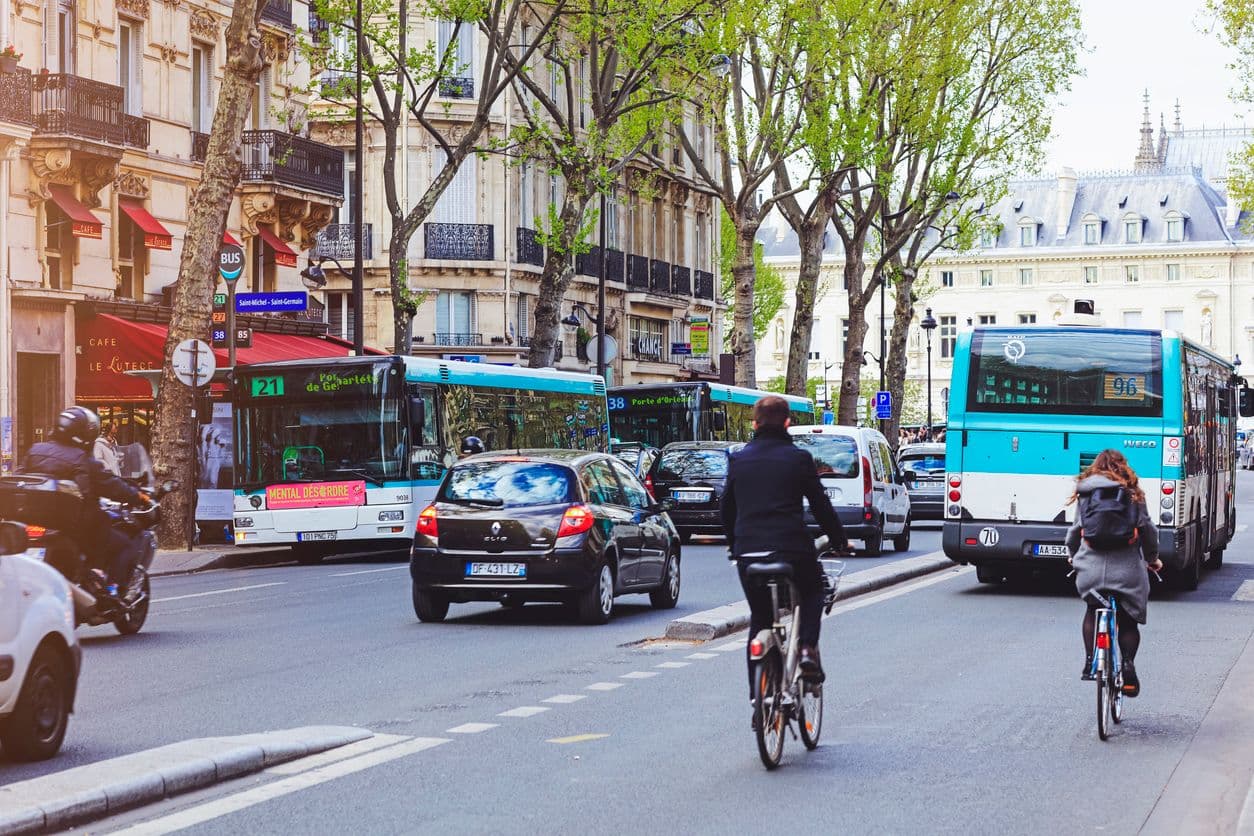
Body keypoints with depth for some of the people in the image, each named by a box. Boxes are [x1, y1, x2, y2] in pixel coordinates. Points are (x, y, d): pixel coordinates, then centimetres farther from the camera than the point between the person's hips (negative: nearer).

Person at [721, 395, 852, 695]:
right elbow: (820, 505, 4)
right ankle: (807, 649, 2)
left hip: (748, 552, 3)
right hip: (792, 549, -3)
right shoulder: (798, 458, 0)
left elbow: (727, 507, 17)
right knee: (812, 591, 26)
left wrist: (733, 543, 32)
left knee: (759, 619, 15)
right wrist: (839, 541, 18)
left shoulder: (739, 459, 10)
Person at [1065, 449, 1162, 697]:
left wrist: (1074, 554, 31)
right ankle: (1128, 663, -7)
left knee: (1092, 611, 23)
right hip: (1127, 568, -1)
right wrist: (1152, 558, 22)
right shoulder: (1132, 494, 3)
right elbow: (1147, 528, 7)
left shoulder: (1085, 494, 7)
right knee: (1128, 620, 10)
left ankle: (1090, 660, 12)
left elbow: (1076, 529, 12)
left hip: (1091, 566, 1)